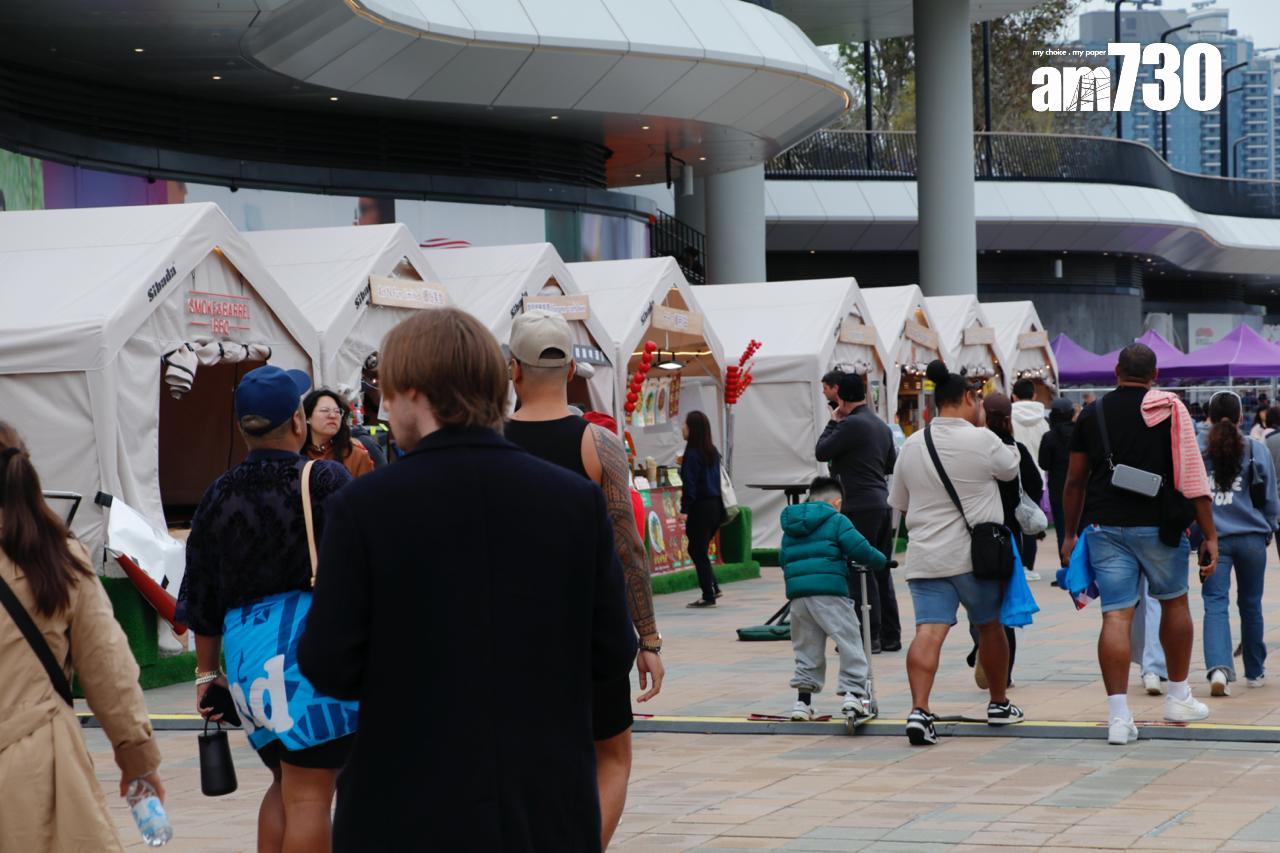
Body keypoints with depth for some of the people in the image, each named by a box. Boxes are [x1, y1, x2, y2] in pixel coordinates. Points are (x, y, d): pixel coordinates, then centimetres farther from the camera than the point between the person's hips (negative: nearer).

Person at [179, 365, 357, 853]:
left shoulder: (219, 496, 10)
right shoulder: (325, 480, -5)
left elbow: (203, 594, 14)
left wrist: (207, 672, 22)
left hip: (245, 650, 6)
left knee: (284, 785, 21)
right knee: (308, 795, -3)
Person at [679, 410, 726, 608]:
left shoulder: (692, 454, -14)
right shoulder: (712, 452, 10)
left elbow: (689, 483, -18)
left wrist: (684, 509, -19)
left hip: (700, 507, -8)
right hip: (716, 505, 8)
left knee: (697, 551, 1)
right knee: (698, 549, 19)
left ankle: (708, 595, 2)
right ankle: (713, 587, 15)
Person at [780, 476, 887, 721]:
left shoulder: (790, 527, 20)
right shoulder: (836, 521, 1)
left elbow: (782, 558, 24)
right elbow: (858, 548, -9)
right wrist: (882, 561, 6)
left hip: (797, 593, 6)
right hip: (829, 591, -6)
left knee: (806, 648, 15)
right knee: (849, 641, -2)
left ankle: (803, 700, 14)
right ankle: (853, 692, -11)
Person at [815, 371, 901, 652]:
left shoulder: (851, 424, -13)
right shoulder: (882, 426, 14)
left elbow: (821, 452, -9)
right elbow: (892, 464, 22)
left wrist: (833, 422, 3)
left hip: (860, 506, -9)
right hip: (883, 502, 9)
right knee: (881, 571, 13)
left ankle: (869, 637, -5)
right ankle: (890, 636, 15)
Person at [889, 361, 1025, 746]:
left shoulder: (911, 446, 6)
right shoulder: (981, 440, -9)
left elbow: (899, 502, 15)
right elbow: (1010, 468, 10)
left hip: (924, 557, 3)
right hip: (974, 555, -3)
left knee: (928, 632, -7)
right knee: (990, 626, 17)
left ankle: (919, 709, -25)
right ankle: (999, 704, 31)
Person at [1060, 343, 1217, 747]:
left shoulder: (1093, 414, 5)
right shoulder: (1170, 411, -1)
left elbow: (1074, 482, 8)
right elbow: (1193, 476, -5)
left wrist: (1070, 535, 18)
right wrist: (1210, 535, -1)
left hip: (1105, 526, 1)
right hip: (1159, 526, -1)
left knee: (1116, 616, -2)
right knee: (1174, 603, 19)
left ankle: (1119, 715, -8)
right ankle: (1178, 698, 29)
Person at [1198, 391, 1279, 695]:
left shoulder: (1195, 450, -2)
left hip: (1214, 538, -1)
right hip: (1251, 537, 1)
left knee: (1215, 604, -4)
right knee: (1251, 604, 14)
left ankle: (1219, 667, -26)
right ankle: (1255, 671, 27)